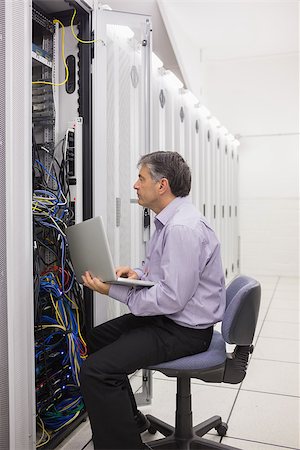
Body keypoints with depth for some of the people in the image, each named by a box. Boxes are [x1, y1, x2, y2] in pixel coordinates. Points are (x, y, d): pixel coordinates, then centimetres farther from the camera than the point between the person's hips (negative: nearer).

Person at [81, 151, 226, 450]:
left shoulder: (183, 228, -25)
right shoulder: (169, 220, 8)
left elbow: (172, 299, -27)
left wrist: (113, 290, -20)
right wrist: (138, 274, 1)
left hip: (185, 329, -11)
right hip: (166, 316, 11)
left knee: (96, 370, -20)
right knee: (94, 339, 21)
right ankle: (129, 417, 34)